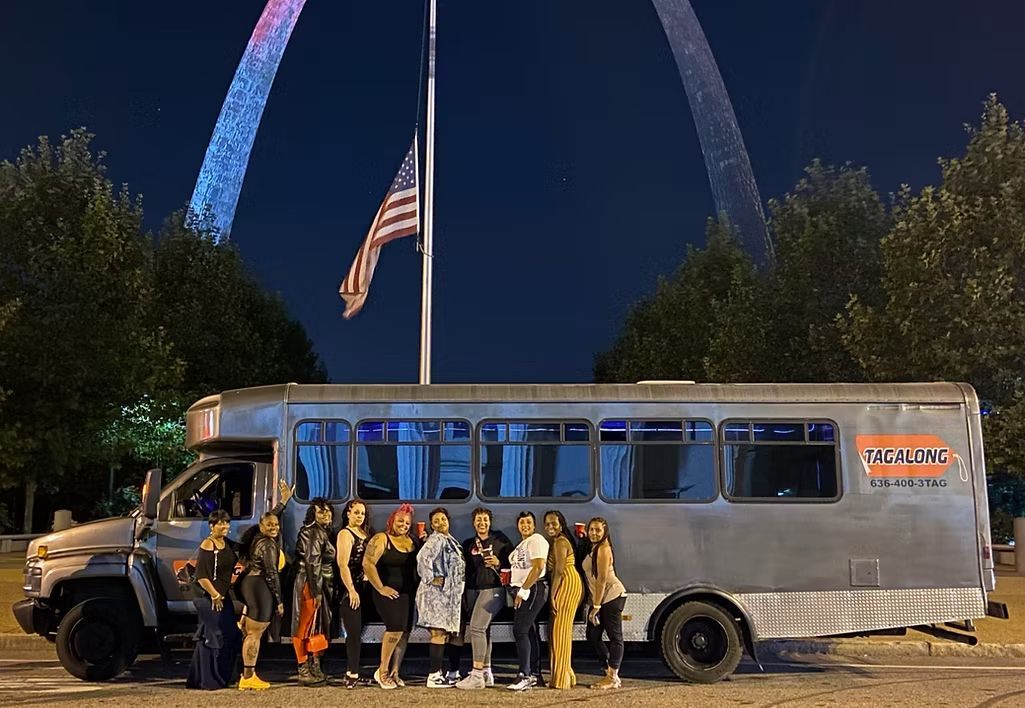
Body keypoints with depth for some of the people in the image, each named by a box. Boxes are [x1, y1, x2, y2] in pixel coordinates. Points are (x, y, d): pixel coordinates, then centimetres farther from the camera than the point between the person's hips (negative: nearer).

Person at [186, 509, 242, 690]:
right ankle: (207, 681, 4)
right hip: (209, 597, -9)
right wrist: (215, 595, -19)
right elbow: (201, 576, -19)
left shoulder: (227, 543, 10)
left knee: (231, 636, 10)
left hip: (222, 596, 9)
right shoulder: (207, 545, -15)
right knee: (212, 637, -6)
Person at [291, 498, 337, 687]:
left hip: (323, 584, 9)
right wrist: (315, 591, -21)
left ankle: (315, 668, 19)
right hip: (311, 584, -9)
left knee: (320, 626, 12)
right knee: (307, 626, -4)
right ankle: (304, 671, -1)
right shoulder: (313, 533, -13)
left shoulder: (325, 533, 15)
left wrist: (322, 589, 15)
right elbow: (312, 563, -19)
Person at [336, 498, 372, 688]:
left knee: (357, 632, 9)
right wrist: (352, 591, -20)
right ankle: (353, 674, -3)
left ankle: (352, 671, 16)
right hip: (351, 590, -7)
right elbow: (343, 565, -15)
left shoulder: (365, 533, 16)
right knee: (354, 632, -6)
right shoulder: (345, 534, -6)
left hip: (364, 588, 7)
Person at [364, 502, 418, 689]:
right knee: (396, 627, -18)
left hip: (408, 594, 7)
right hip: (389, 593, -7)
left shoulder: (411, 541, 13)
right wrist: (380, 588, -15)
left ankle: (394, 672, 17)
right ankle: (382, 671, -3)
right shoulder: (381, 539, -7)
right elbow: (367, 564, -16)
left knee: (405, 632, 6)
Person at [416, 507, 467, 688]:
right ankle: (433, 676, -9)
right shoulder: (435, 540, -12)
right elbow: (423, 558, -28)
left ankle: (438, 673, 15)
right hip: (437, 592, -10)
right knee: (439, 633, -10)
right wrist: (430, 579, -21)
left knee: (444, 633, 10)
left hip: (448, 593, 10)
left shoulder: (449, 540, 19)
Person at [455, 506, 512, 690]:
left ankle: (477, 675, -15)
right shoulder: (468, 544, 14)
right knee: (483, 630, 8)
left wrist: (499, 563, -12)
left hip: (493, 588, -5)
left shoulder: (500, 539, 2)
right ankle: (487, 673, 17)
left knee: (477, 627, -16)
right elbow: (466, 569, 17)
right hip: (473, 589, 5)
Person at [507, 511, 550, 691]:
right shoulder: (522, 543, 20)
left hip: (532, 590, -10)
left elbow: (538, 567, -20)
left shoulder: (536, 540, -10)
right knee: (529, 632, 10)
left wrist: (523, 590, -20)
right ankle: (534, 675, 14)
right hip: (523, 591, 10)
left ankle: (525, 676, -14)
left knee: (520, 631, -14)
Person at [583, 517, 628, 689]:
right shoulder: (593, 549, 15)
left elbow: (602, 579, -18)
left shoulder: (603, 549, -15)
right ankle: (610, 673, 19)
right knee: (593, 635, 11)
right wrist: (593, 604, 13)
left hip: (612, 596, -10)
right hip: (599, 598, 10)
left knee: (615, 637, -2)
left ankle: (612, 678, 3)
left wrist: (596, 606, -18)